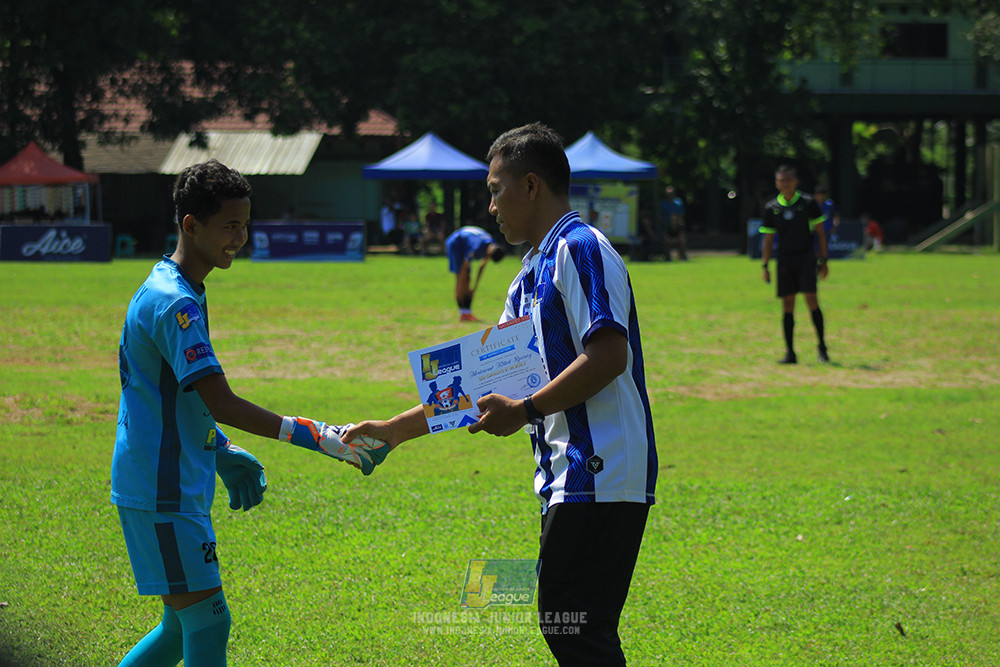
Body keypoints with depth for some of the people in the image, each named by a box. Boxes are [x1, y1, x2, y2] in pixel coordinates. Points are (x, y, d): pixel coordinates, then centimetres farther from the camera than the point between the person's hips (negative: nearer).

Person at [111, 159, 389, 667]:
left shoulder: (175, 292, 15)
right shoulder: (173, 303, -18)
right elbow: (220, 402, -25)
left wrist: (221, 451, 20)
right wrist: (315, 436, -27)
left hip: (176, 487, 10)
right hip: (162, 492, -10)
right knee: (207, 624, -11)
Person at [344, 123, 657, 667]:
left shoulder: (581, 249, -10)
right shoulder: (530, 275, 22)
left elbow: (609, 356, -21)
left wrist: (525, 411, -16)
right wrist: (392, 432, 26)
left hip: (600, 475, -10)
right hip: (570, 479, 10)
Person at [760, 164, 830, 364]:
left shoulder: (808, 203, 1)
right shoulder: (771, 208, 7)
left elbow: (820, 232, 5)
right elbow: (768, 239, 12)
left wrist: (823, 260, 1)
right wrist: (765, 266, 7)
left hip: (806, 257, -2)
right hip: (784, 259, 2)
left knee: (811, 300, -13)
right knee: (787, 306, 1)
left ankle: (822, 347, -3)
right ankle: (790, 353, 6)